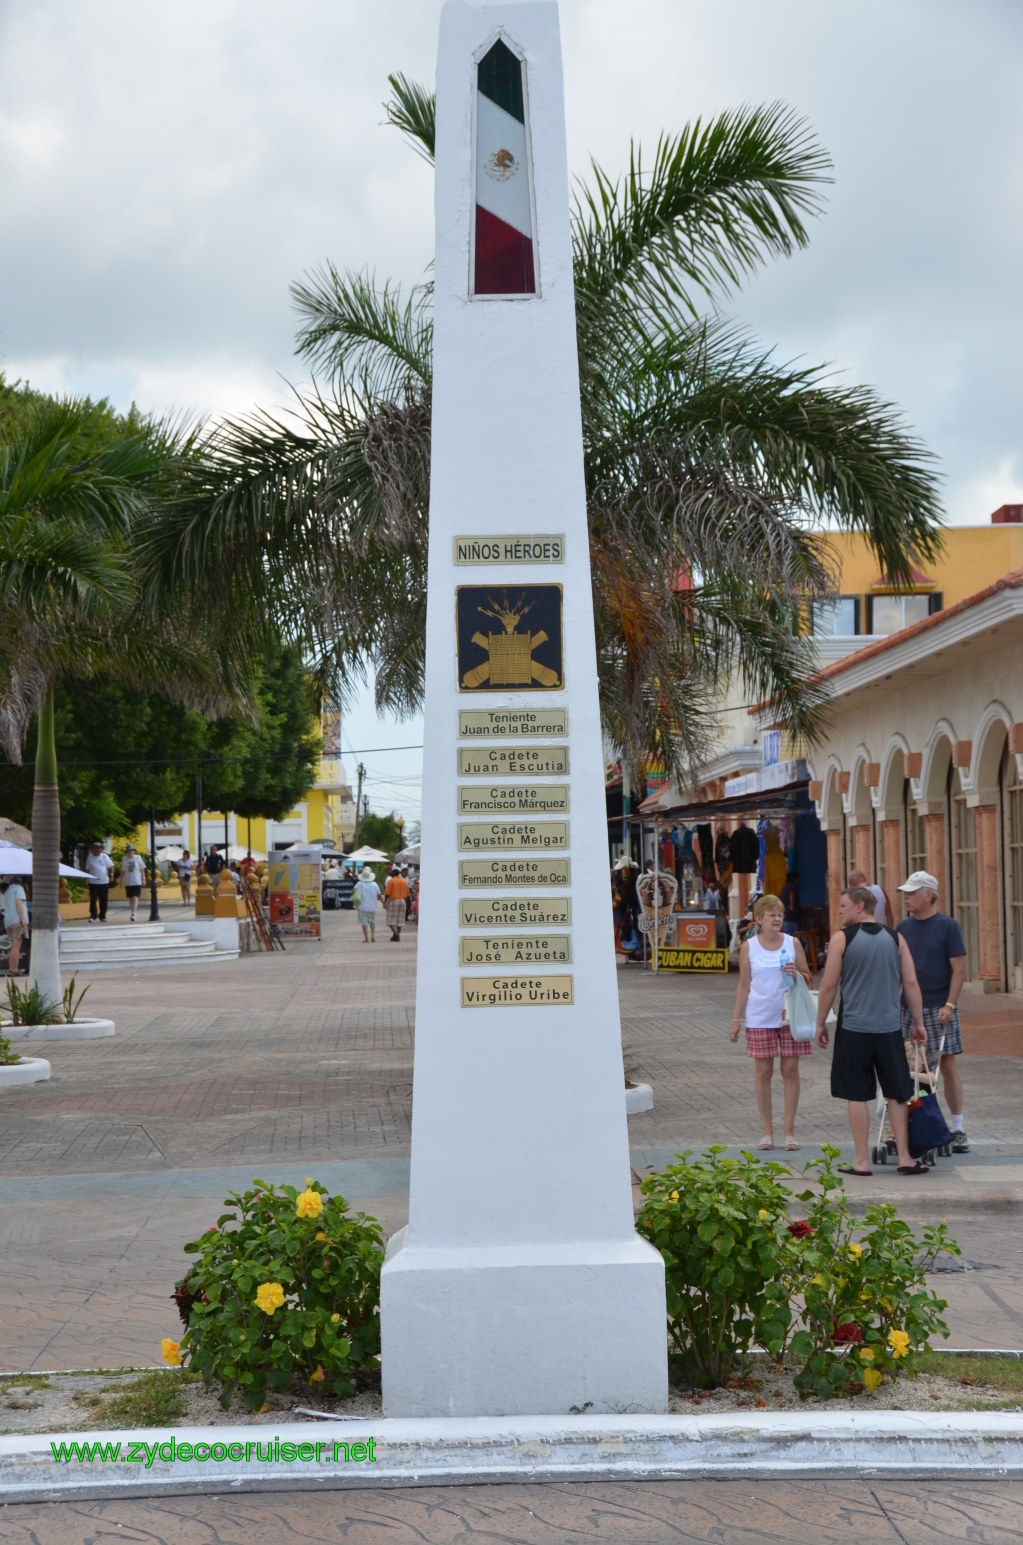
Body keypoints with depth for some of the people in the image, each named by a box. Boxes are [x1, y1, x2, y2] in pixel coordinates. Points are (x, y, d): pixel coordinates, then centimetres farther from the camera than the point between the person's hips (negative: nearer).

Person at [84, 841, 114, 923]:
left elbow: (110, 867, 5)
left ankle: (102, 916, 15)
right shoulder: (90, 858, 3)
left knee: (103, 901, 5)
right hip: (93, 882, 0)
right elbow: (87, 869, 9)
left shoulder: (105, 857, 3)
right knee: (93, 900, -7)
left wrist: (111, 875, -8)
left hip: (104, 882, 1)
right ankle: (93, 916, -5)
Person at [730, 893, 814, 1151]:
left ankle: (790, 1130, 9)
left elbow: (809, 980, 9)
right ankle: (767, 1131, 12)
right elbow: (744, 985, 7)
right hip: (760, 1018, 0)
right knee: (763, 1072, 2)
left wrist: (797, 974, -13)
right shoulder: (749, 947, 3)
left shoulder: (792, 943, 4)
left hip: (789, 1015, 1)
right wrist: (736, 1019, 4)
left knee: (791, 1071, 0)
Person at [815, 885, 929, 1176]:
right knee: (897, 1094, 11)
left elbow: (829, 985, -5)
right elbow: (911, 983, 4)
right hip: (889, 1028, 3)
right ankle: (904, 1157, 12)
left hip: (854, 1029, -3)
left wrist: (820, 1023, 5)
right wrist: (918, 1023, 12)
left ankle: (862, 1161, 6)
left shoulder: (841, 938, -5)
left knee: (857, 1095, 4)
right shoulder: (895, 939, 5)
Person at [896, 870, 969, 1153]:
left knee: (949, 1066, -1)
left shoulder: (948, 926, -5)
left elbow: (959, 970, -7)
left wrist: (949, 1005, -15)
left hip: (940, 1009, -4)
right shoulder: (903, 928, 8)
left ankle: (958, 1129, 7)